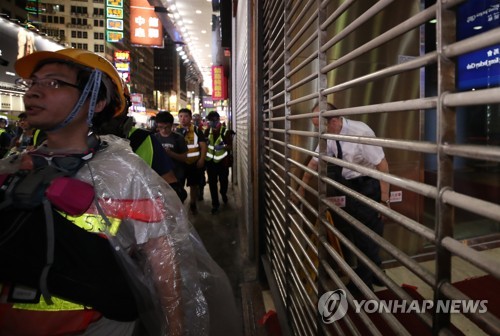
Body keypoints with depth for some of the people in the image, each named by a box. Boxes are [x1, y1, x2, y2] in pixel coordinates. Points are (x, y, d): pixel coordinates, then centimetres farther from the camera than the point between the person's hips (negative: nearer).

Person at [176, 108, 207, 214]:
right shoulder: (175, 131, 2)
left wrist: (201, 160, -9)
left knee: (194, 185, 13)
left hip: (194, 163, 0)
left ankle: (193, 205, 31)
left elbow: (203, 145, 0)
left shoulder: (196, 130, 0)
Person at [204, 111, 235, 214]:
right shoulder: (208, 131, 3)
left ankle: (224, 194, 44)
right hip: (210, 161, 3)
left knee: (223, 180, 13)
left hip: (222, 161, -3)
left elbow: (230, 146, -13)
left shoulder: (226, 131, -11)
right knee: (212, 183, 2)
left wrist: (223, 146, -33)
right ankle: (215, 204, 11)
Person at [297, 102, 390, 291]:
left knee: (367, 236, 3)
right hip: (346, 185, 7)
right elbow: (314, 163, 5)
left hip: (367, 187, -6)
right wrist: (301, 189, 13)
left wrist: (384, 199, -21)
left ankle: (364, 282, 22)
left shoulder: (361, 132, -27)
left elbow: (382, 165, -23)